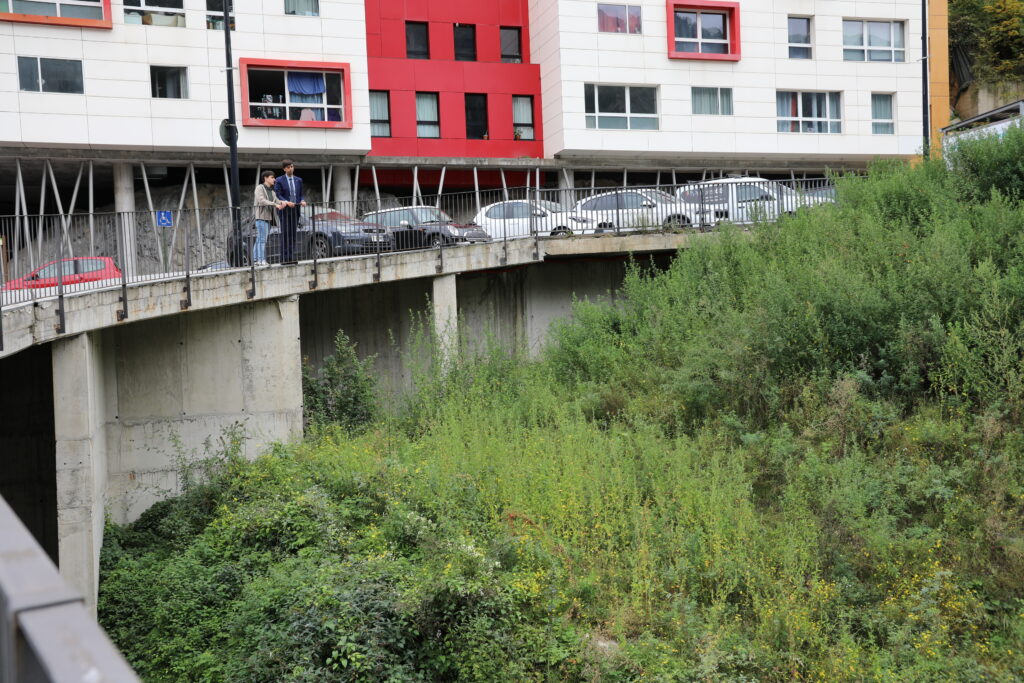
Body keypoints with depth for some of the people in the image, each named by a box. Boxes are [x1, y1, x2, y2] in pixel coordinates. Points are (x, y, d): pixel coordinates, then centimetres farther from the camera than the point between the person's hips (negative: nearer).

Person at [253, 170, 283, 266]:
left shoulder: (271, 191, 20)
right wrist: (275, 204, -24)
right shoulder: (259, 188, -5)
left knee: (259, 240, 8)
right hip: (261, 217, -8)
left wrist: (281, 203, -15)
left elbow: (276, 200, 9)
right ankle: (261, 260, -14)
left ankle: (255, 260, 9)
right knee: (262, 239, -12)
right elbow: (261, 201, -19)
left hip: (268, 218, 8)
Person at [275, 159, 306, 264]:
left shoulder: (298, 180, 14)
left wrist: (302, 201, -6)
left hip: (295, 210, 4)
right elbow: (278, 195, -5)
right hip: (284, 210, -4)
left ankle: (291, 257, 5)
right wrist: (286, 202, -21)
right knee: (285, 234, -6)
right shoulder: (279, 181, 0)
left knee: (293, 234, 4)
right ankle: (284, 258, -6)